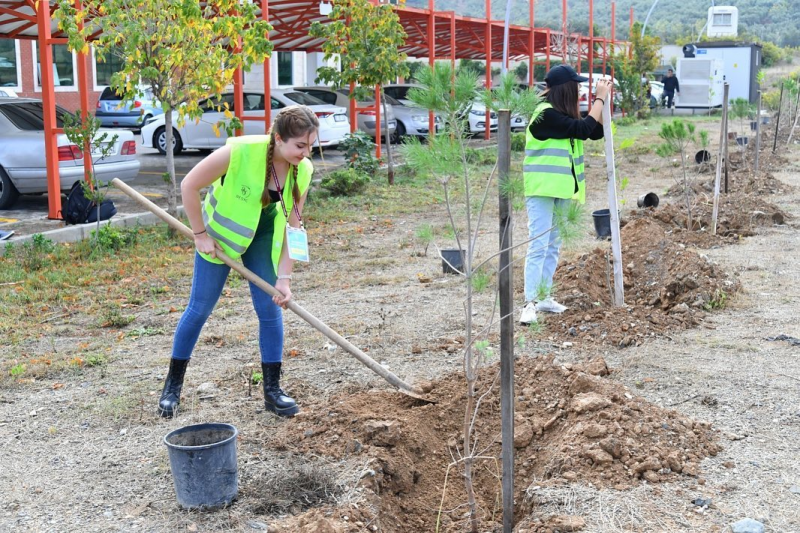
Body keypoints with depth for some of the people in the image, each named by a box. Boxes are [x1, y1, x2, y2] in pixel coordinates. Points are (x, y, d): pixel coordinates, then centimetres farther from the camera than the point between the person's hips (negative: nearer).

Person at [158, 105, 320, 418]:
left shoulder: (302, 170, -19)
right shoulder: (240, 152, -33)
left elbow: (292, 225, -13)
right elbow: (189, 186, -23)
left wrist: (284, 277, -17)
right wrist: (200, 234, -18)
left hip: (263, 237, 4)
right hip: (222, 231, -3)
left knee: (270, 309, 0)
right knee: (199, 309, 3)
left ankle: (272, 390, 11)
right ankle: (172, 386, 19)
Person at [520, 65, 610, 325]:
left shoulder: (564, 114, 11)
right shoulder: (546, 114, -17)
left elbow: (596, 132, 10)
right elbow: (583, 129, -21)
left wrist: (603, 100, 2)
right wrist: (599, 99, -12)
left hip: (561, 190, 9)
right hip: (542, 189, -9)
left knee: (553, 246, 12)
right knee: (537, 247, -11)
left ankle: (545, 297, 20)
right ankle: (530, 304, -10)